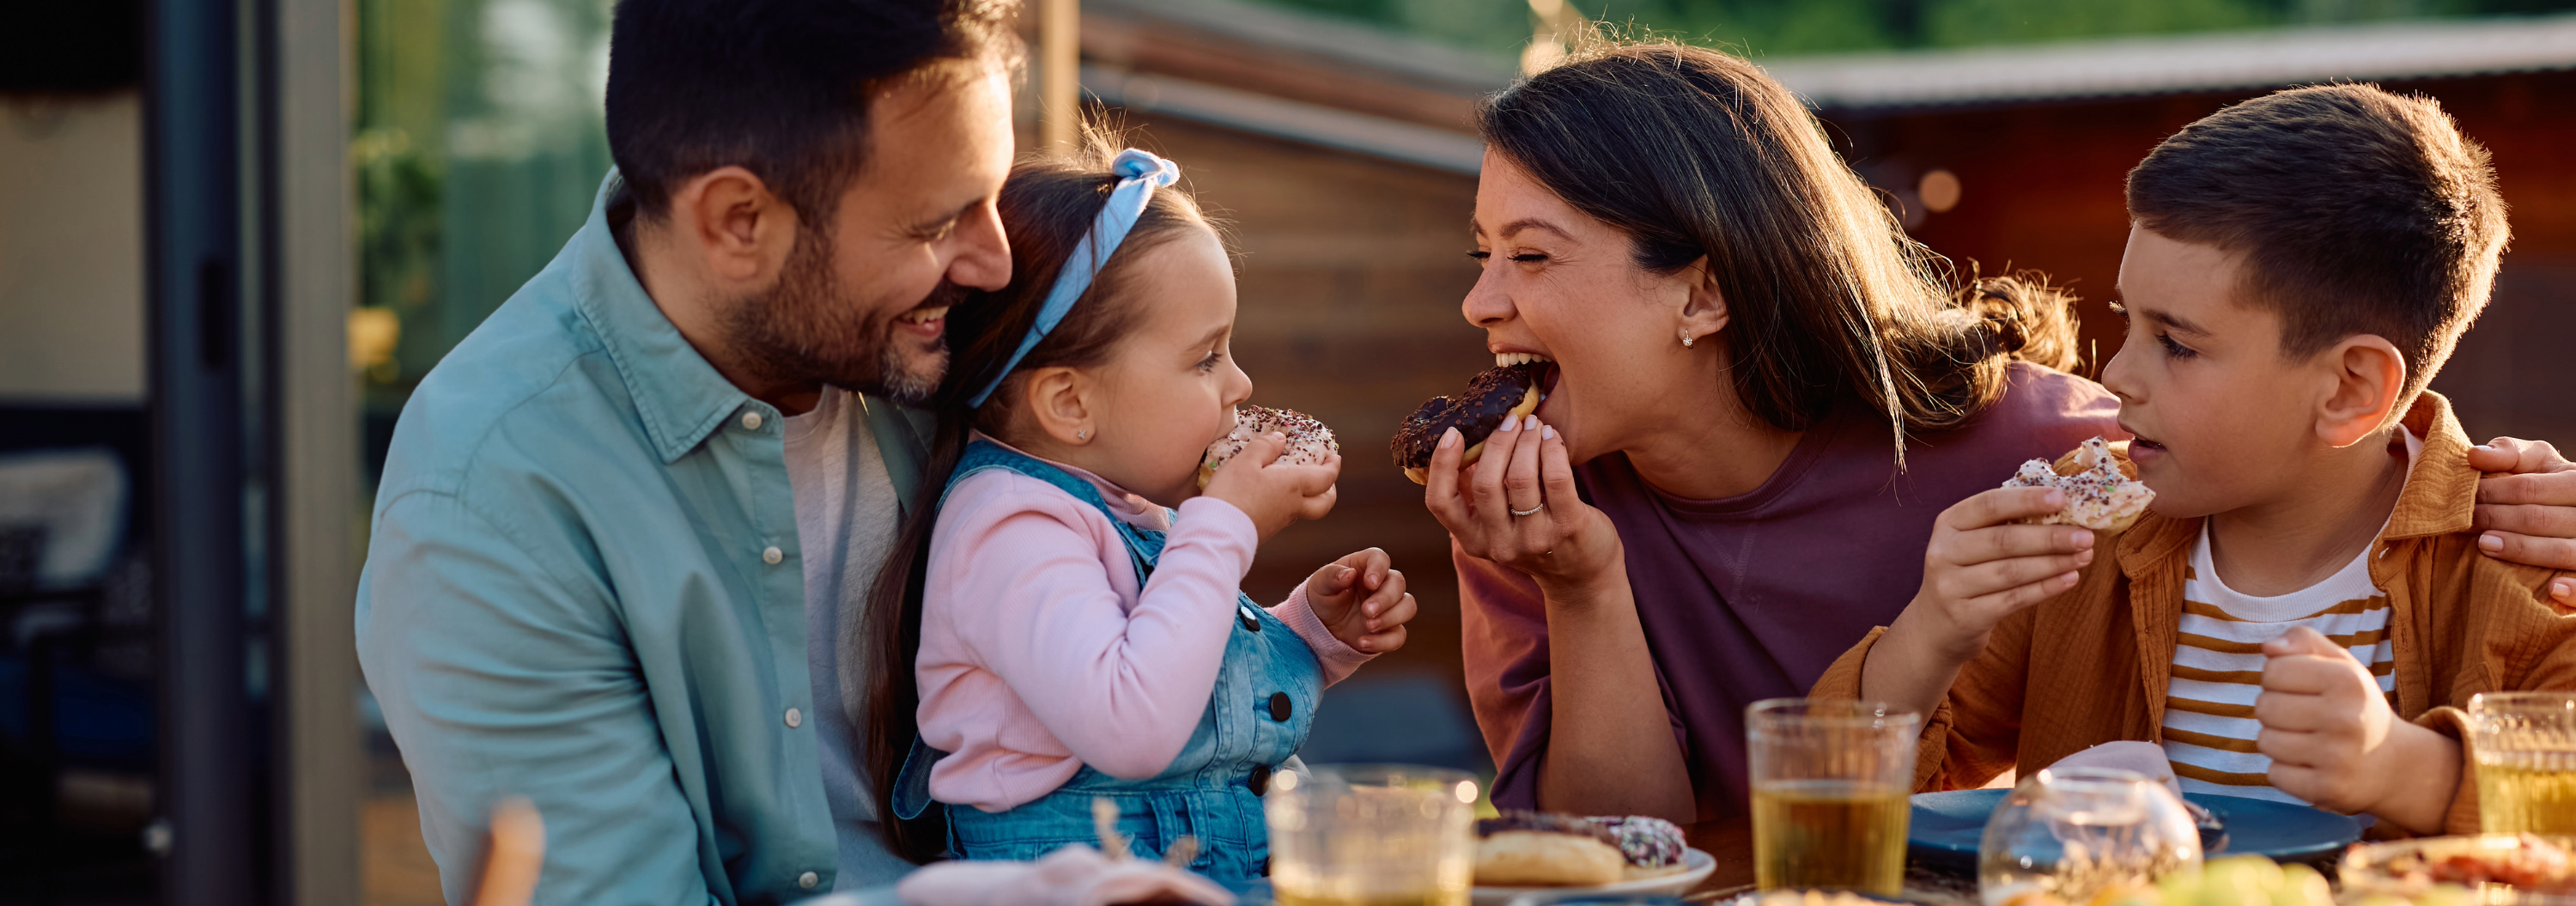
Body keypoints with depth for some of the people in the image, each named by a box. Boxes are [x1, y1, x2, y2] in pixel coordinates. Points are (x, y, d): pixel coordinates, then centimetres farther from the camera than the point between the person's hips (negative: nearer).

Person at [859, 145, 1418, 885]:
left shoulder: (1136, 511, 15)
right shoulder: (1009, 526, -12)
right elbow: (1128, 731, -27)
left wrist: (1315, 632, 11)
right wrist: (1224, 528, -16)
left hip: (1239, 872, 8)